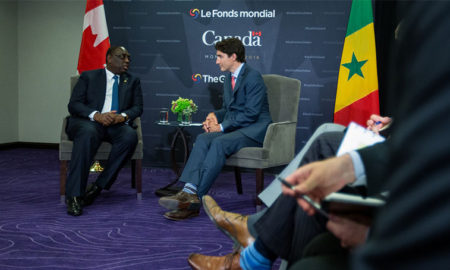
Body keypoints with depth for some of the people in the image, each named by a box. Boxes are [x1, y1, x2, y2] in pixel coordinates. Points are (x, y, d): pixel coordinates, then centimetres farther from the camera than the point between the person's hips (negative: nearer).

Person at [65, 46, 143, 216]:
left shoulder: (133, 81, 22)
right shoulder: (89, 76, 13)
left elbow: (137, 107, 11)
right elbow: (74, 104, 1)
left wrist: (123, 116, -13)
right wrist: (97, 115, -18)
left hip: (117, 125, 3)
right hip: (89, 121, -2)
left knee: (130, 136, -33)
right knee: (88, 133, -38)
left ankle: (99, 186, -27)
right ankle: (74, 196, -39)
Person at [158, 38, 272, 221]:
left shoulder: (253, 77, -11)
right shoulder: (229, 77, 17)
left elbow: (251, 113, -18)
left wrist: (222, 127, -17)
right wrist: (214, 116, 2)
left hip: (254, 130, -8)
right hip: (234, 127, 8)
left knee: (220, 143, -32)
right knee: (203, 139, -20)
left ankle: (194, 198, -36)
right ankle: (190, 190, -36)